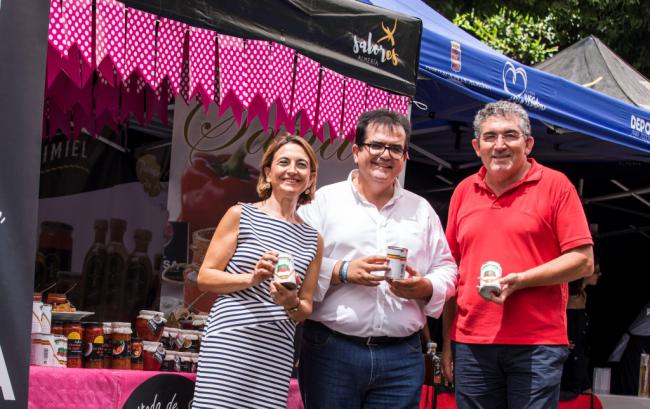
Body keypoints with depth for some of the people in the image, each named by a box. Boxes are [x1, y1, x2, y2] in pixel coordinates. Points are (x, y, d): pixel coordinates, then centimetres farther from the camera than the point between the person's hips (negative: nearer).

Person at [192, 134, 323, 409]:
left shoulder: (312, 240, 14)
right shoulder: (241, 215, 6)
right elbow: (204, 278, 3)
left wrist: (292, 303, -6)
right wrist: (251, 279, -13)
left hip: (277, 353, 3)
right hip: (230, 342, -3)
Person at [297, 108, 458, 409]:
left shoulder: (421, 209, 15)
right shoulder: (324, 200, 4)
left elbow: (446, 268, 15)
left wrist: (426, 288, -6)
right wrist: (342, 271, -16)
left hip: (402, 357, 3)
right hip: (331, 350, -3)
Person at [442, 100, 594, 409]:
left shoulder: (555, 185, 1)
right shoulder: (464, 191, 13)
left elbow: (583, 261, -3)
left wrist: (521, 280, -16)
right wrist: (447, 342, 12)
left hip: (537, 345, -4)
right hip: (470, 344, 4)